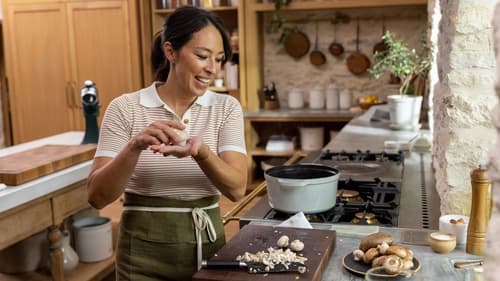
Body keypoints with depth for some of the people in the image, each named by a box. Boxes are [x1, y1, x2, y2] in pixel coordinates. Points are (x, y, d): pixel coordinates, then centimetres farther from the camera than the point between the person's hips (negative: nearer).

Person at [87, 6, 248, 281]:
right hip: (145, 255, -2)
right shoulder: (125, 108, -8)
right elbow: (97, 196, -13)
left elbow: (237, 188, -13)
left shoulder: (226, 107, -2)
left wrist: (200, 152, -31)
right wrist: (135, 147, -28)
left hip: (208, 244, 2)